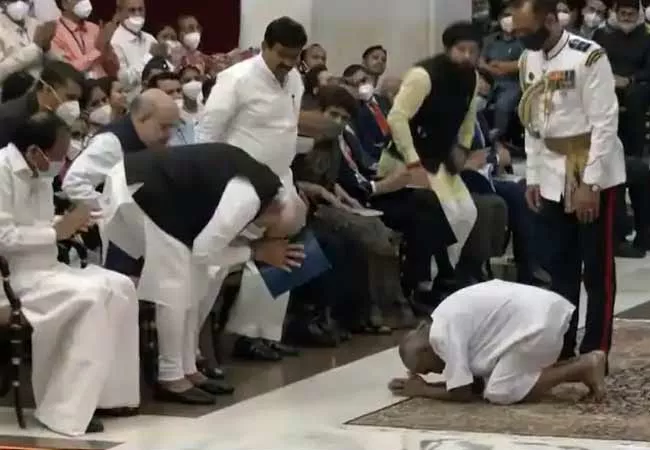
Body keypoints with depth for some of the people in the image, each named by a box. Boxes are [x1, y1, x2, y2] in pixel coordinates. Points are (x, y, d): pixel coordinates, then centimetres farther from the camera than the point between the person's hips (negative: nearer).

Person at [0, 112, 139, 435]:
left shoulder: (40, 172, 9)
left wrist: (66, 226, 1)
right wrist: (56, 231, -20)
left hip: (43, 266, 9)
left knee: (119, 287, -4)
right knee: (91, 296, -26)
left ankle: (105, 393, 2)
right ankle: (65, 410, -21)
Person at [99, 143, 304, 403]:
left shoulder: (258, 182, 6)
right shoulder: (248, 198, -22)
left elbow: (213, 234, 11)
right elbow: (203, 251, -16)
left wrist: (260, 249, 0)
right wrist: (256, 252, -7)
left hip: (153, 188, 10)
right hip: (136, 188, -10)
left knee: (193, 278, 9)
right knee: (175, 282, -9)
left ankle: (186, 370, 14)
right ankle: (171, 379, -3)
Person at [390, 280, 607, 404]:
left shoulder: (442, 334, -10)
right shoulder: (448, 321, 18)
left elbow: (463, 392, -8)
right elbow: (476, 381, 21)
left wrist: (422, 390, 7)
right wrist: (418, 382, 18)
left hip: (536, 323, -10)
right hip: (544, 310, 10)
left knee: (499, 392, -8)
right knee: (493, 380, 14)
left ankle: (583, 368, -8)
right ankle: (584, 364, 10)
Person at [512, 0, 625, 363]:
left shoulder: (588, 57, -19)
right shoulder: (529, 60, 4)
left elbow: (604, 124, -19)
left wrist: (589, 184, -20)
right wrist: (532, 177, 8)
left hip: (593, 174, -7)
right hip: (553, 176, 7)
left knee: (597, 271, 0)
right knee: (560, 268, 12)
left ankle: (595, 356, 6)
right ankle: (561, 350, 21)